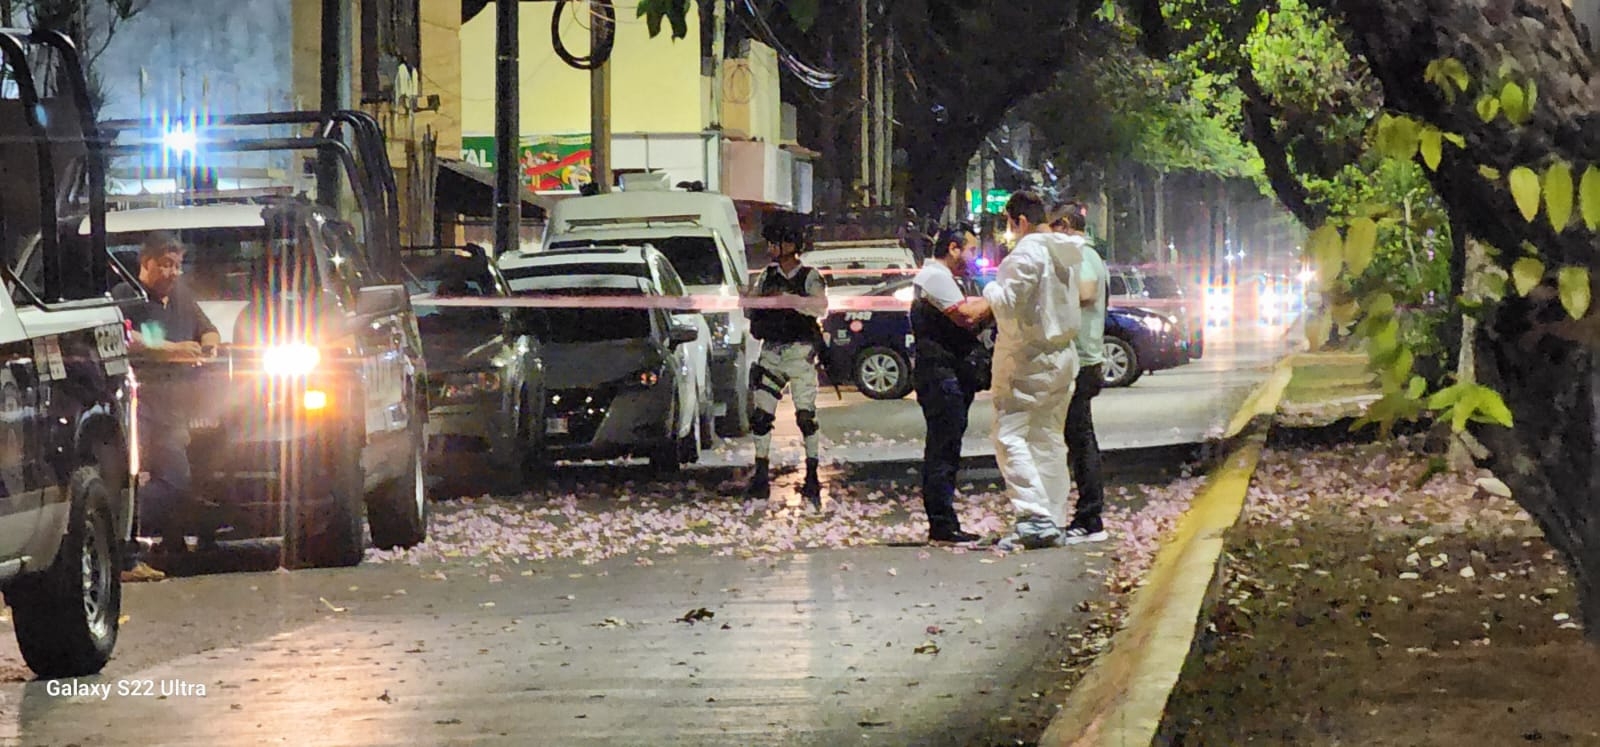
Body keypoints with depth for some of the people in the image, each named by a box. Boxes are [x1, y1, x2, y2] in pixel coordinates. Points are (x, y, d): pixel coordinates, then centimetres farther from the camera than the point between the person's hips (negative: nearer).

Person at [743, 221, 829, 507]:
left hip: (800, 352, -4)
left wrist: (788, 300, -25)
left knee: (806, 415, -7)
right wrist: (750, 299, -7)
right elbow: (750, 312, 16)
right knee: (761, 415, -1)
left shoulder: (809, 276, 1)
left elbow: (821, 306, -15)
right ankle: (760, 476, 6)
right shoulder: (768, 276, 13)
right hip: (771, 352, 4)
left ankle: (812, 476, -1)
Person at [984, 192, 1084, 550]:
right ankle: (1054, 523, 12)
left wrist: (991, 290, 0)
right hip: (1062, 356, 9)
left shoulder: (1027, 252, -16)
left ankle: (1035, 517, -19)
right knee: (1049, 439, 12)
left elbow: (1010, 303, -21)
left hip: (1026, 359, -8)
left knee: (1010, 435, -7)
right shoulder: (1069, 252, 11)